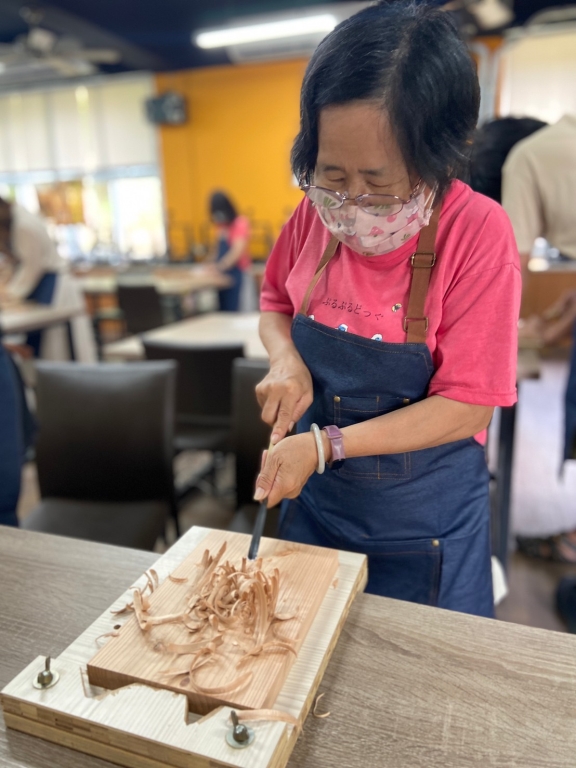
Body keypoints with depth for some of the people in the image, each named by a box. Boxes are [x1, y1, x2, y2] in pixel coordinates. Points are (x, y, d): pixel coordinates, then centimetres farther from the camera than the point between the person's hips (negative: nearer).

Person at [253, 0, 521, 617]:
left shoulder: (477, 232, -21)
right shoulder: (315, 214, -9)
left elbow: (466, 405, -21)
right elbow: (274, 303, 9)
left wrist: (326, 444, -26)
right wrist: (285, 359, -14)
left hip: (423, 521, -3)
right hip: (314, 501, 4)